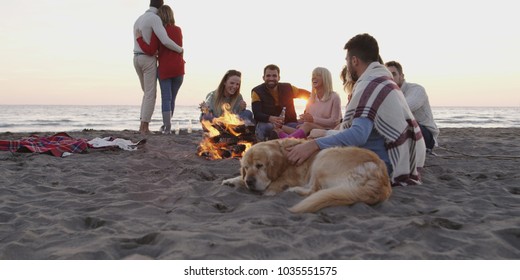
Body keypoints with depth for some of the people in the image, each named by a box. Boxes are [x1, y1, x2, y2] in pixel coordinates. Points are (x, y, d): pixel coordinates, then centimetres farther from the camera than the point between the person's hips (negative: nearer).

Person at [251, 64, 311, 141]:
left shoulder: (288, 88, 4)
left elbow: (308, 94, 20)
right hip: (267, 124, -3)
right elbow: (257, 114, -19)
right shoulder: (257, 92, -5)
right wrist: (271, 119, -40)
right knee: (262, 127, -38)